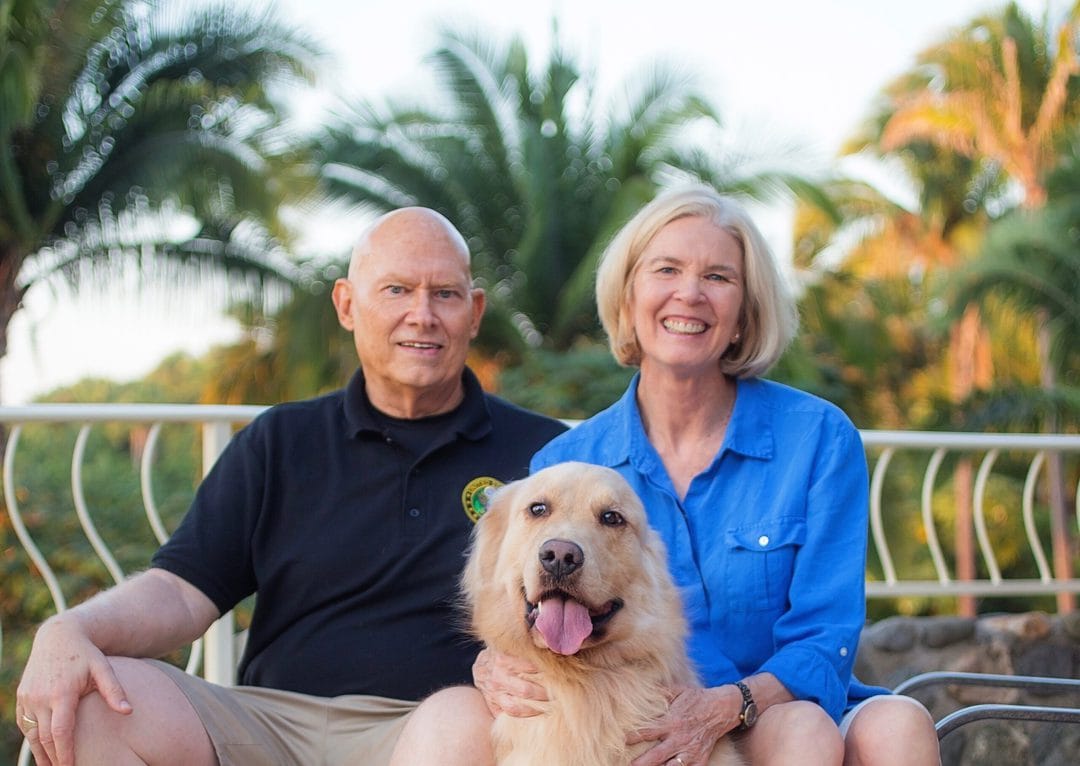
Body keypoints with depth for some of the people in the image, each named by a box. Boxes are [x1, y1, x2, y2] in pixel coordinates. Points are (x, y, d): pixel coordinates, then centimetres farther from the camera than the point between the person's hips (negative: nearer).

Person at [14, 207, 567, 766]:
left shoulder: (538, 449, 11)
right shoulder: (279, 441, 17)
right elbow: (182, 589, 9)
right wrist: (66, 632, -13)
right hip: (271, 717, 3)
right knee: (78, 706, -22)